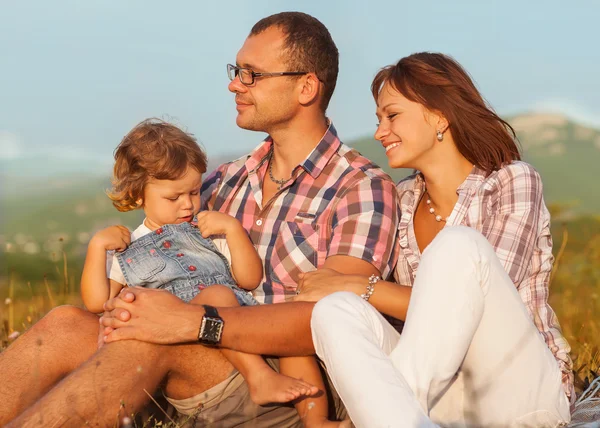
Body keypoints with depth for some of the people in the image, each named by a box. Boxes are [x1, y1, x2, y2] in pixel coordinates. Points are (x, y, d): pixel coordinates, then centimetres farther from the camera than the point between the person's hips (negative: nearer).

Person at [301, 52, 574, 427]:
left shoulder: (514, 182, -4)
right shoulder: (400, 203, 12)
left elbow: (476, 306, -16)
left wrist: (357, 285, -15)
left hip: (519, 396, -4)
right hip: (439, 397, 4)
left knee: (458, 245, -28)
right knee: (338, 311, -25)